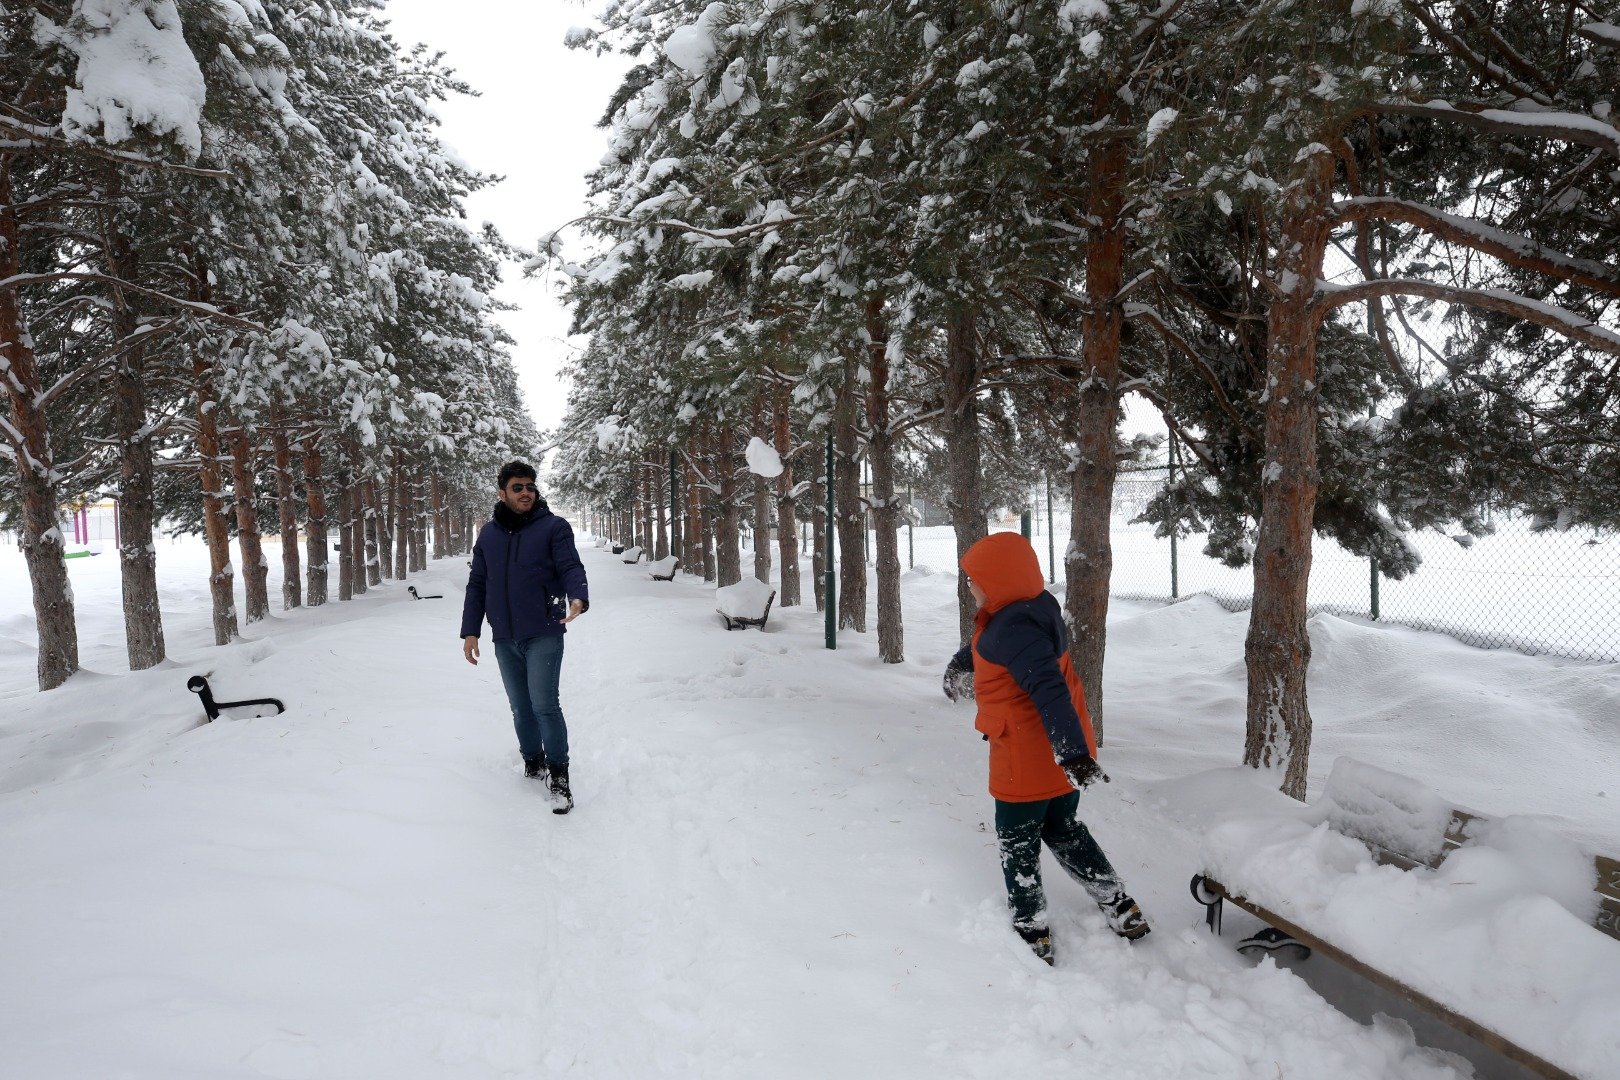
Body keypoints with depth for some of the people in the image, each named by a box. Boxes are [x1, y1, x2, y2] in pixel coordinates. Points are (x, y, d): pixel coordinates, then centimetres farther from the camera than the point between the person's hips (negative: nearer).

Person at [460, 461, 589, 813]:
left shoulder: (553, 527, -2)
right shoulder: (489, 533, 11)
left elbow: (571, 567, -11)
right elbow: (477, 585, 14)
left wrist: (579, 598, -32)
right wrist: (470, 631, 9)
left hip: (543, 635, -5)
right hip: (504, 639, 5)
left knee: (544, 704, -10)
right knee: (520, 707, 13)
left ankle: (559, 775, 0)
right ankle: (533, 764, 29)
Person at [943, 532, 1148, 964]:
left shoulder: (1014, 629, -27)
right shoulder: (1035, 608, 5)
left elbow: (1049, 692, -37)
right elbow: (983, 645, 25)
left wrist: (1073, 755, -41)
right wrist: (960, 665, 37)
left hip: (1027, 759, -9)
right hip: (1060, 755, 9)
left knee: (1017, 846, 10)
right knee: (1064, 830, 25)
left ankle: (1032, 935, 22)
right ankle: (1123, 911, 30)